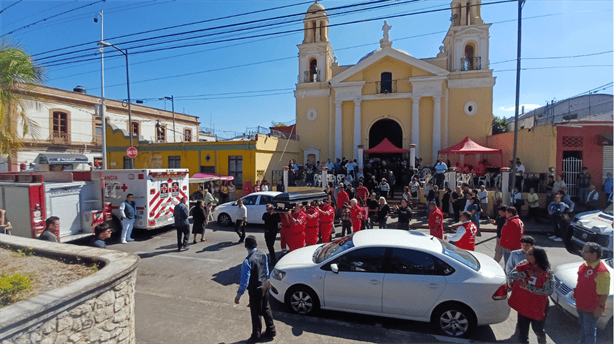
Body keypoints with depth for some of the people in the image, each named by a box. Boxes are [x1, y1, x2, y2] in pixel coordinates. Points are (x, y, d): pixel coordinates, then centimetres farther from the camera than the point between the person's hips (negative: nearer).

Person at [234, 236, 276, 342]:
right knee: (266, 309, 22)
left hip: (255, 290, -6)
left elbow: (245, 281, -21)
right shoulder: (263, 255, -5)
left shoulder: (247, 261, -26)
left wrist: (239, 295, -10)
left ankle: (256, 335, 31)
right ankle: (271, 331, 37)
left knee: (256, 313, 13)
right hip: (265, 286, 7)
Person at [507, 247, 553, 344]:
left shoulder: (547, 273, -15)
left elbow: (548, 291, -24)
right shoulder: (524, 265, -6)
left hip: (537, 308, -3)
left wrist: (527, 287, -25)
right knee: (522, 330, 14)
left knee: (537, 330, 15)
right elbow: (511, 275, -14)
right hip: (522, 305, 3)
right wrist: (526, 274, -24)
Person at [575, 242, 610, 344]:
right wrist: (576, 293, 17)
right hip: (580, 305, 8)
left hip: (591, 309, -8)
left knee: (589, 331, 9)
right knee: (583, 327, 26)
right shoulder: (584, 265, 3)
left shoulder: (601, 271, -25)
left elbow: (604, 293, -22)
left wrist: (600, 307, -21)